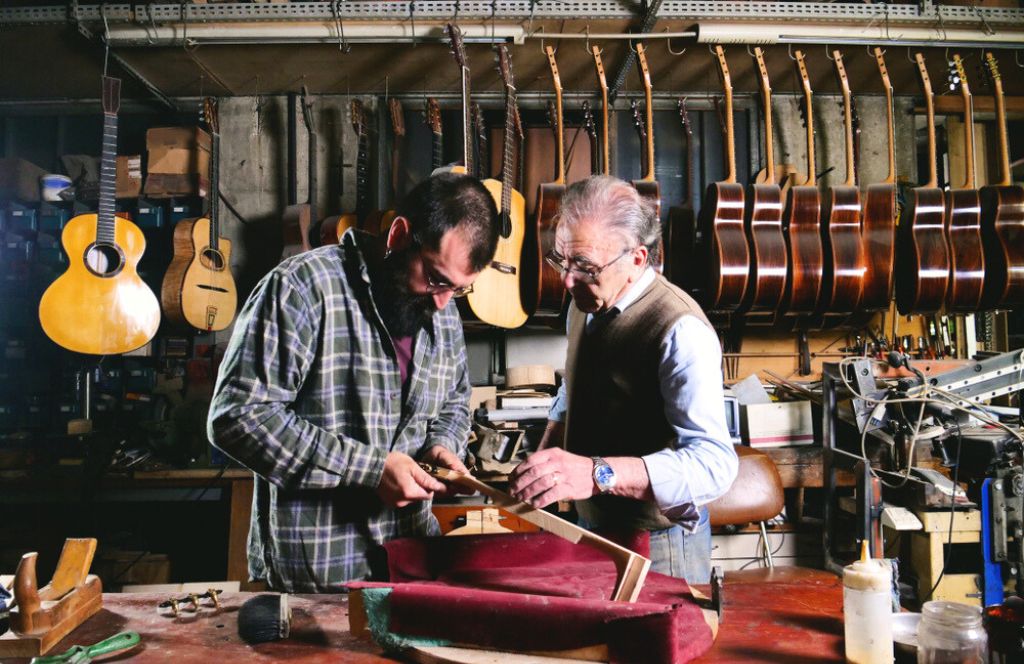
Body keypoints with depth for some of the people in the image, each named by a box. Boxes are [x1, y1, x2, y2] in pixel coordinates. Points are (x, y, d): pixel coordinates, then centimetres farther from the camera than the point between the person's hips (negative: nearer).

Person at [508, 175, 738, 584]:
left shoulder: (680, 331, -26)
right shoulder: (587, 304, 0)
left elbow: (714, 463, -35)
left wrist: (597, 473, -47)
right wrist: (542, 461, 1)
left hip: (657, 549, -7)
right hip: (590, 528, 8)